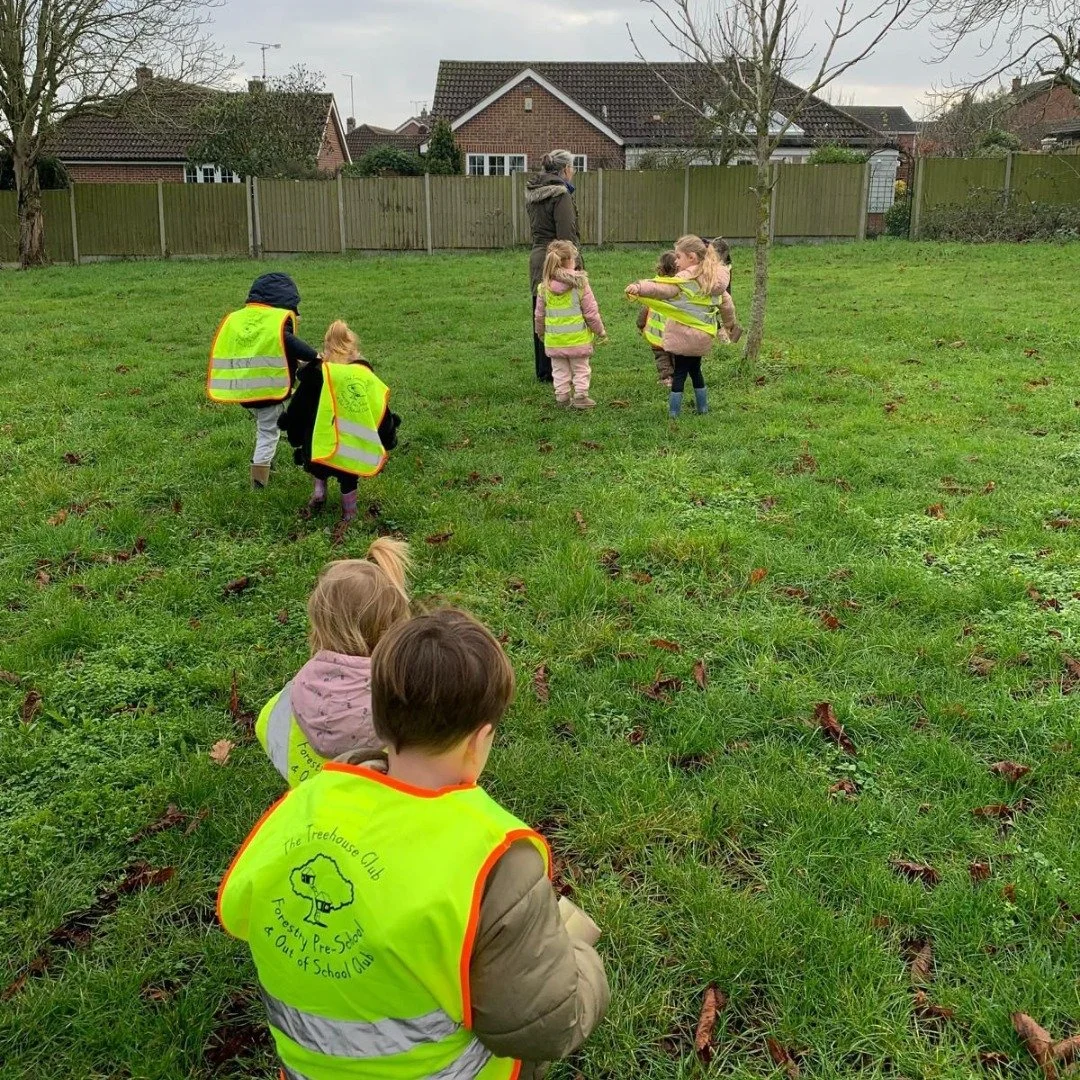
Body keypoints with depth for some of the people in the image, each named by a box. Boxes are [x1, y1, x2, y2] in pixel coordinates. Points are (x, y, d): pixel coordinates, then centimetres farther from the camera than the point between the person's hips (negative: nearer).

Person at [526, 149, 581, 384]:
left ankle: (543, 371, 20)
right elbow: (566, 235, -17)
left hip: (537, 258, 9)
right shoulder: (560, 195, -14)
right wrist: (575, 266, -14)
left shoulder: (533, 193, 12)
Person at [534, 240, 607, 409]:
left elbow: (539, 314, 6)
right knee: (581, 369, 11)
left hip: (554, 340, 3)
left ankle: (562, 396, 17)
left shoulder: (544, 287, -3)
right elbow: (591, 312, -7)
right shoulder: (580, 284, -12)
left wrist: (540, 331, 24)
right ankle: (580, 396, 10)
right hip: (578, 338, -3)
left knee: (560, 370, 15)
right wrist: (601, 332, 6)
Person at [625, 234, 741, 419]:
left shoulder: (685, 279, -16)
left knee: (679, 373, 0)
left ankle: (673, 413, 1)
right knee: (695, 370, 23)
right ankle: (703, 408, 29)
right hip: (703, 336, 7)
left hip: (682, 335, -7)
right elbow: (726, 303, 21)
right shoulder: (715, 279, 8)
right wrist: (730, 322, 38)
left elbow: (663, 289, -34)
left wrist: (639, 288, -47)